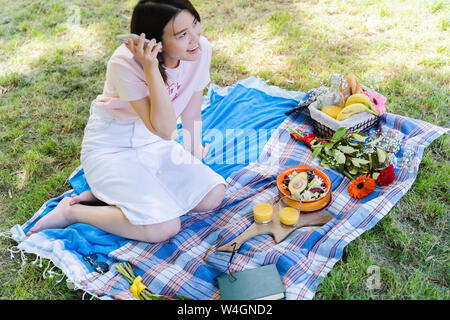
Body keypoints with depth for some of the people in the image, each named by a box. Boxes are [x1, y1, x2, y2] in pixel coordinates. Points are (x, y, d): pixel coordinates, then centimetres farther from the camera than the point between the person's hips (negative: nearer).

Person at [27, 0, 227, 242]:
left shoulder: (200, 49, -13)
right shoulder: (126, 63, -29)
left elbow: (191, 113, 3)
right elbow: (165, 130, -33)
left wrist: (194, 156, 10)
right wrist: (151, 69, -40)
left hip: (153, 143, 7)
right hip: (112, 148, -7)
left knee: (212, 196, -8)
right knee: (163, 228, -22)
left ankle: (108, 194, 3)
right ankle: (70, 211, -1)